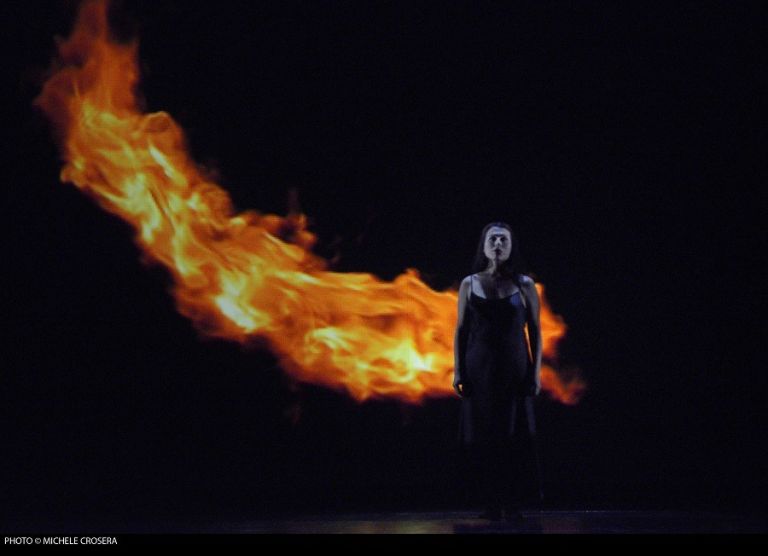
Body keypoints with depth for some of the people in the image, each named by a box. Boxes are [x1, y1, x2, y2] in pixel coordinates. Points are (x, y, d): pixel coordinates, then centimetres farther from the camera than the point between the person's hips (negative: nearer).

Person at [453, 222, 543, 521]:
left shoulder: (524, 285, 3)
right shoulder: (469, 284, 5)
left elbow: (536, 331, 4)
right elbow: (460, 330, 7)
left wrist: (536, 371, -3)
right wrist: (458, 370, 1)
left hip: (515, 368, -1)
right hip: (479, 368, 1)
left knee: (515, 436, -3)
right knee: (482, 436, 0)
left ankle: (513, 503, 4)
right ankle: (491, 503, 8)